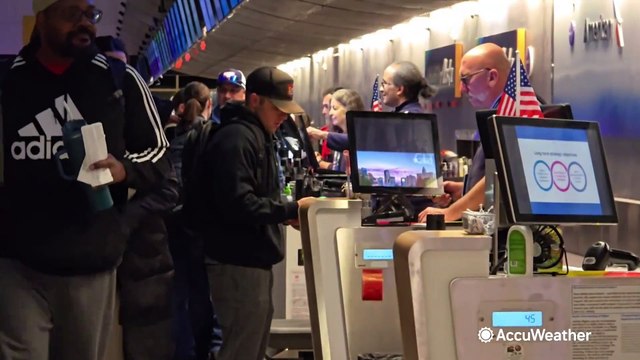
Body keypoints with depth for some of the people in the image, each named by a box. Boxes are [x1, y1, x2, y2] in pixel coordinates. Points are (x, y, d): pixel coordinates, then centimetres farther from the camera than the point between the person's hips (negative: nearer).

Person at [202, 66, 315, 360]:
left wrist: (286, 213, 6)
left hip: (252, 260, 10)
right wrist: (292, 209, -18)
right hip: (238, 263, -10)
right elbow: (238, 204, -26)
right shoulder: (235, 138, -17)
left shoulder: (256, 136, 17)